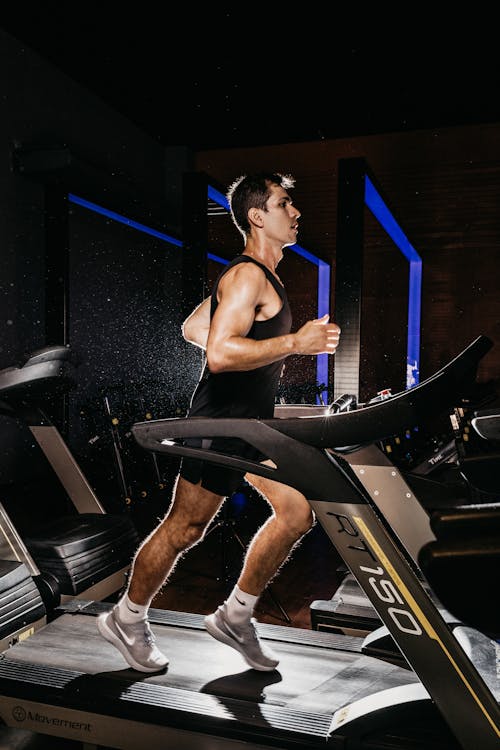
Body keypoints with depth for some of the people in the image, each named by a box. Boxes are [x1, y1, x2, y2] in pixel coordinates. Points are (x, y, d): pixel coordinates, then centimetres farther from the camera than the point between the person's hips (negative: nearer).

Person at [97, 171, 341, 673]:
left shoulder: (258, 275, 16)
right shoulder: (248, 276, -16)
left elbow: (192, 328, 20)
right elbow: (219, 353, -30)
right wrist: (294, 342, -28)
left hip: (252, 421, 10)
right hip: (221, 424, -10)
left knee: (296, 512, 6)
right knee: (184, 527, 3)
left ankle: (234, 617, 20)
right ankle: (126, 621, 26)